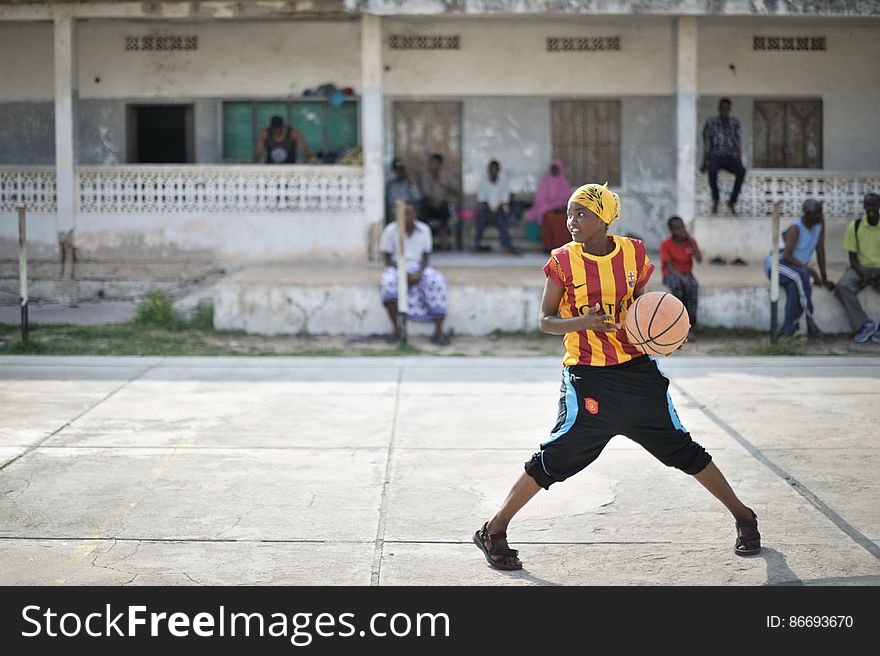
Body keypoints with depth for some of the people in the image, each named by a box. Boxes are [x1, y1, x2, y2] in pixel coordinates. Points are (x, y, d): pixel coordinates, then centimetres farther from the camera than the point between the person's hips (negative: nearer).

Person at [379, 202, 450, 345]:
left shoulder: (424, 230, 0)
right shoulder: (390, 230, -6)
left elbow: (425, 258, 4)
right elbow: (387, 259, -4)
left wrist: (419, 273, -16)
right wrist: (404, 274, -19)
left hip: (418, 268, 2)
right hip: (396, 268, -2)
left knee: (437, 281, -28)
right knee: (388, 282, -37)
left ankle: (439, 331, -30)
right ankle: (396, 328, -30)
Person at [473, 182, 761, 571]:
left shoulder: (633, 253, 1)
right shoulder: (563, 260, -6)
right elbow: (545, 321, -6)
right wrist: (582, 322, -25)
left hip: (636, 368, 3)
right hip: (587, 375, -3)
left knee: (681, 448, 7)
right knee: (557, 456, -11)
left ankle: (743, 518, 24)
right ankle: (493, 532, 1)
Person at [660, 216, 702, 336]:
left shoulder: (691, 241, 3)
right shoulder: (666, 244, -6)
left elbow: (699, 259, -11)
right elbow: (669, 266, -12)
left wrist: (690, 240, -11)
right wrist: (681, 278, -28)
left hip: (686, 273, 2)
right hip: (671, 274, -2)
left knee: (693, 286, -34)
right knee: (677, 286, -38)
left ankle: (690, 326, -34)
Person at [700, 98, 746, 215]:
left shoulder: (735, 123, 3)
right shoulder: (710, 123, -5)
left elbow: (737, 144, 2)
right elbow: (706, 145, -5)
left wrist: (739, 162, -9)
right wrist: (704, 164, -12)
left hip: (729, 157, 2)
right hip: (715, 157, -2)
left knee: (742, 170, -30)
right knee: (712, 169, -38)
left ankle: (732, 201, -17)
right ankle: (715, 199, -16)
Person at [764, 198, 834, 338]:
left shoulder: (820, 223, -1)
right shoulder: (796, 228, -20)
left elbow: (820, 250, 2)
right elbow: (787, 256, -27)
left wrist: (824, 278, -1)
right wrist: (809, 269, -31)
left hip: (797, 267, 5)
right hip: (776, 264, -5)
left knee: (794, 287, -33)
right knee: (801, 275, -38)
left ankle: (788, 330, -30)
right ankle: (810, 320, -31)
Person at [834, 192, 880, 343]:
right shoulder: (854, 226, -1)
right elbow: (852, 256, 0)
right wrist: (863, 275, -17)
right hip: (860, 268, 1)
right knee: (842, 286, -31)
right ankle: (864, 325, -24)